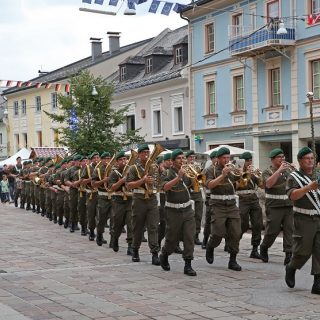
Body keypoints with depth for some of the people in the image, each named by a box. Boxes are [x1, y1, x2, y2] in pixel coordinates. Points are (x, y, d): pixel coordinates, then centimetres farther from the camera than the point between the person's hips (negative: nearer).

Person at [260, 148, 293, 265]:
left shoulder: (288, 170, 14)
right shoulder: (267, 172, -1)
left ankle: (288, 255, -1)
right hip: (274, 206, -4)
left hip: (289, 205, 4)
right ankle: (263, 249, 27)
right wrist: (279, 170, -23)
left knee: (290, 230, -3)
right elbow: (269, 183, -20)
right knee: (272, 230, 2)